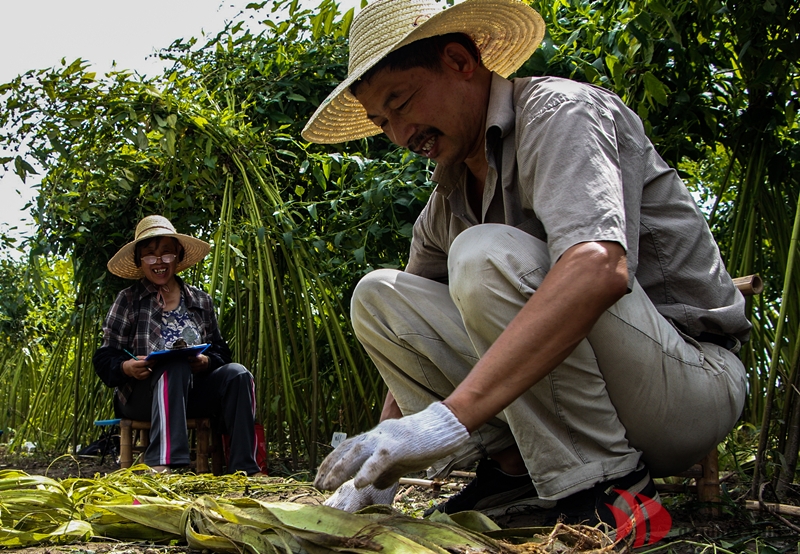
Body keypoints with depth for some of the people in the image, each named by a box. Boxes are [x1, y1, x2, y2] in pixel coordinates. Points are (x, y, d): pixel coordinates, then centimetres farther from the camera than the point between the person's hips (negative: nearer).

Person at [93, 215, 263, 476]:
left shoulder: (200, 300, 14)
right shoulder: (128, 300, 4)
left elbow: (219, 349, 11)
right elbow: (105, 358, 1)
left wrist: (206, 361, -12)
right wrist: (126, 367, -22)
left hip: (192, 391, 4)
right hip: (142, 395, -3)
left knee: (237, 374, -23)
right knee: (175, 366, -35)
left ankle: (243, 468, -27)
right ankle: (162, 464, -47)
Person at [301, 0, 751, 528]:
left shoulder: (559, 110, -15)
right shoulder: (445, 207, 10)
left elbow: (598, 267, -35)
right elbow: (411, 346, 14)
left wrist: (450, 416, -41)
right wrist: (380, 476, 1)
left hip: (696, 372, -7)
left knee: (488, 256, -30)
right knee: (378, 296, -1)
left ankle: (606, 493, -20)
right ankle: (514, 470, -5)